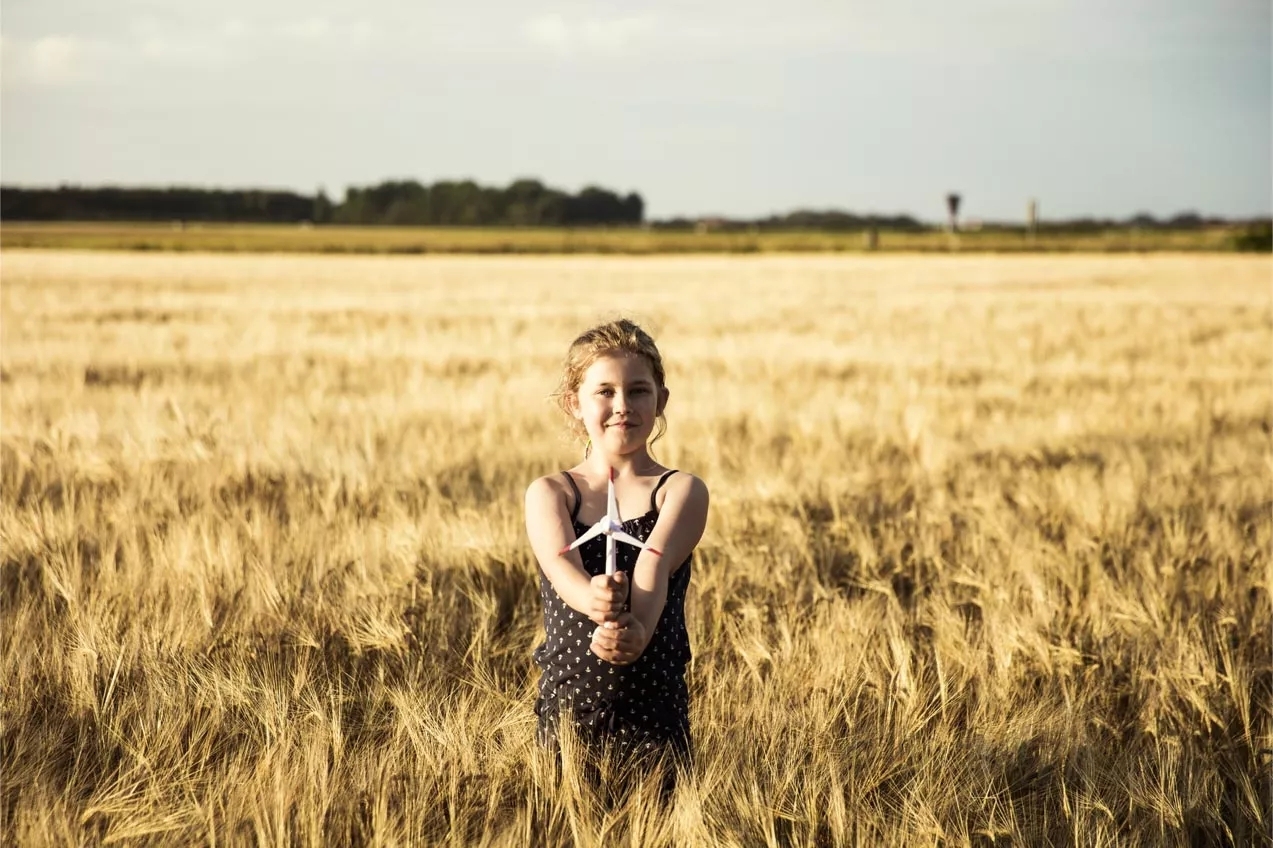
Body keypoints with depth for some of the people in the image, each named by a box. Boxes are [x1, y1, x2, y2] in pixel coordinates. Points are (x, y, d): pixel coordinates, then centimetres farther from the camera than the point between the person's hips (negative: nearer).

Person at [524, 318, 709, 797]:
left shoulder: (681, 492, 1)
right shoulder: (549, 494, 3)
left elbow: (654, 566, -19)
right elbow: (560, 563, -18)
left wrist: (637, 628, -41)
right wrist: (592, 601, -41)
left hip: (655, 709, -1)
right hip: (565, 706, 1)